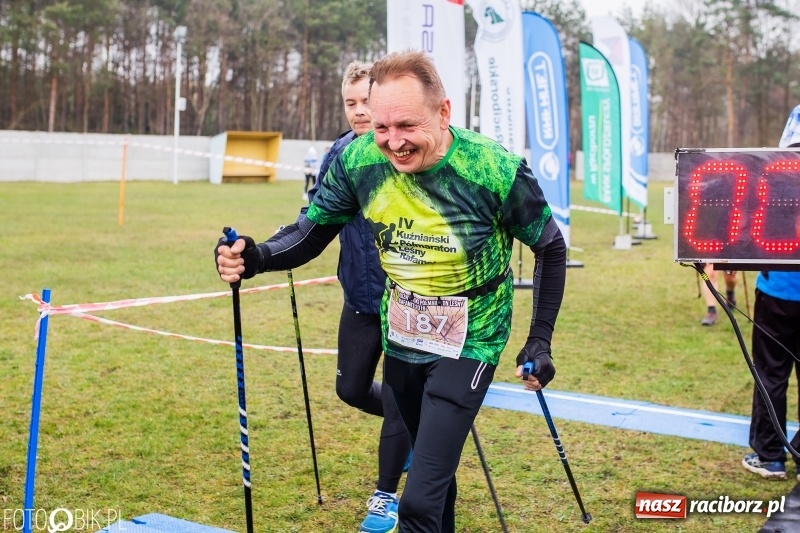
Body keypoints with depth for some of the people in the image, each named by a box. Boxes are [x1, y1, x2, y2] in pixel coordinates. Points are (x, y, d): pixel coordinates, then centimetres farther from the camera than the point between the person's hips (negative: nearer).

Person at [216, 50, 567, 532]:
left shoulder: (499, 172, -24)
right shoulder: (358, 161, -15)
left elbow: (551, 248, -8)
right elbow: (313, 230, -5)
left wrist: (540, 340, -10)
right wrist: (257, 257, -26)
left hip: (467, 345, -4)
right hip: (399, 339, 4)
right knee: (434, 472, 25)